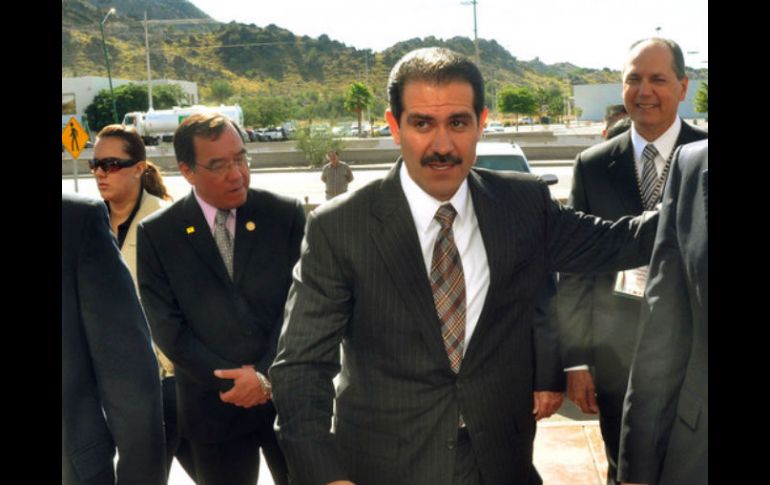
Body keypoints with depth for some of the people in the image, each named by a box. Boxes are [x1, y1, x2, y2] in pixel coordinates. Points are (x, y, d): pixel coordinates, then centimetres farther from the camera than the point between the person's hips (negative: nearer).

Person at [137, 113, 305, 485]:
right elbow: (167, 326, -4)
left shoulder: (286, 215, -2)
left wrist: (267, 376, -11)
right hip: (214, 406, 0)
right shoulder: (156, 233, -2)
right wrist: (232, 380, -9)